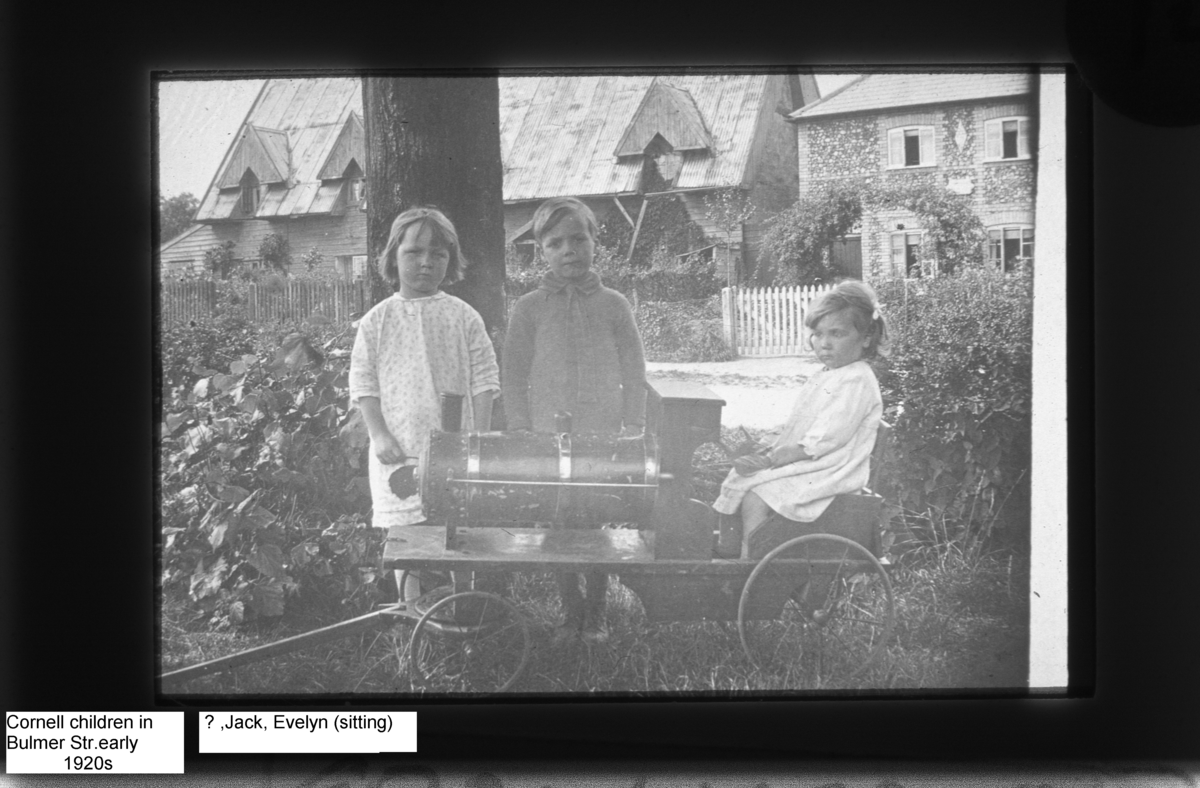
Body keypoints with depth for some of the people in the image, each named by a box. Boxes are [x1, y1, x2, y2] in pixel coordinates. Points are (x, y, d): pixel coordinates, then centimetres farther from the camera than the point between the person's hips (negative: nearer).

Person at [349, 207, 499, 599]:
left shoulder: (464, 318, 3)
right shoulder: (377, 320, 4)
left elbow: (483, 382, 2)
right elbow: (363, 383, 4)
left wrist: (480, 440, -4)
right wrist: (378, 434, -6)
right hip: (399, 451, 0)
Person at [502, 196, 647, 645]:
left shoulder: (613, 305, 4)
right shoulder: (529, 308, 3)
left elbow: (634, 371, 6)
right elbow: (514, 376, 4)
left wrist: (632, 430, 0)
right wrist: (520, 433, -2)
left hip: (602, 438, 0)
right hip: (548, 437, 0)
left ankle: (595, 614, 16)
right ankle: (571, 614, 17)